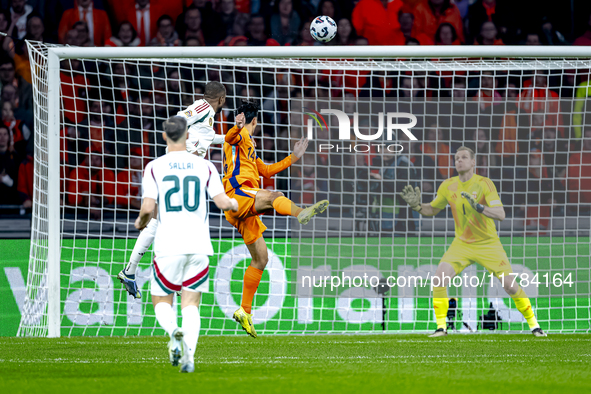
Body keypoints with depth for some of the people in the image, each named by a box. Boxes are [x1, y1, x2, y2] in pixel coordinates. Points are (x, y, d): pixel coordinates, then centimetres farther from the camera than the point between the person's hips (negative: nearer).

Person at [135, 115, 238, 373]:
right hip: (199, 245, 2)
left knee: (161, 301, 10)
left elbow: (148, 207, -7)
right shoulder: (205, 167, 4)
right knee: (191, 304, 7)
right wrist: (234, 204, 25)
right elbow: (222, 202, 1)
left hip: (168, 246, -2)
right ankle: (189, 356, -13)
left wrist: (141, 222, 15)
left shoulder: (154, 168, -1)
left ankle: (174, 332, -22)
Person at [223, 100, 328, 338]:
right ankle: (300, 214, -71)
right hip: (237, 193, -9)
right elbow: (229, 137, -21)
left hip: (246, 209, 9)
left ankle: (245, 311, 12)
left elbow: (265, 170, 41)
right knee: (274, 197, -37)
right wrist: (238, 127, -43)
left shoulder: (248, 146, 32)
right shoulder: (239, 137, 4)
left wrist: (293, 158, 39)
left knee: (260, 259, 8)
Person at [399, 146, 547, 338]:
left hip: (488, 244, -3)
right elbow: (432, 209, 14)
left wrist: (479, 207, -38)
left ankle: (533, 324, 11)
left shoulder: (484, 184, -14)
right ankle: (441, 327, -7)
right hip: (462, 243, 3)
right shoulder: (448, 186, -1)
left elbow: (501, 214, -22)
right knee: (439, 279, -18)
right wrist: (416, 205, -6)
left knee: (510, 285, -8)